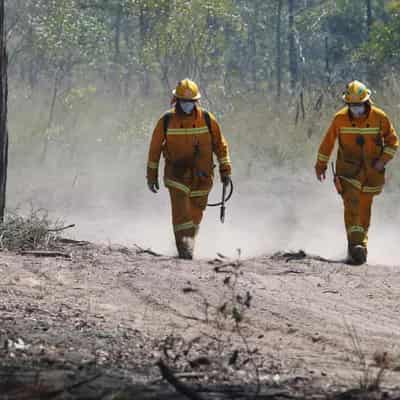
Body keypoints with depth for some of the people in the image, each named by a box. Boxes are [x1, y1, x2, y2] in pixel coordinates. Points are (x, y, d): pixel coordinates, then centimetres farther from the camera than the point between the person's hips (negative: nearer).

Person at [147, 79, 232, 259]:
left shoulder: (207, 119, -2)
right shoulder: (166, 121, -4)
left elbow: (220, 144, 7)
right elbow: (155, 148, 5)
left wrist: (225, 170, 3)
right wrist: (152, 175, 6)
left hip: (202, 175, 2)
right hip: (177, 174, -2)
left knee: (195, 213, 8)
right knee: (181, 212, -16)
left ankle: (188, 243, 25)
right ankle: (184, 249, -18)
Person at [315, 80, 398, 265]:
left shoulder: (379, 117, -6)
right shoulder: (340, 118, -7)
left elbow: (392, 140, 5)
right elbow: (328, 142, 6)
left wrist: (383, 159, -9)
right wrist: (321, 165, 10)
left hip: (371, 170, 1)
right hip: (348, 169, -1)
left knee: (364, 209, 10)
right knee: (351, 203, -20)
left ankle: (362, 245, 24)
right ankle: (355, 244, -30)